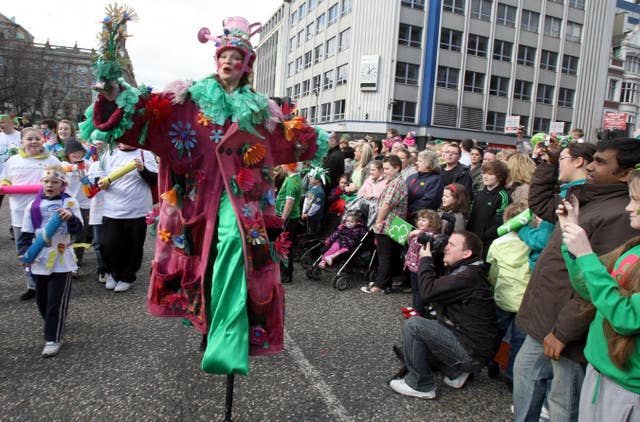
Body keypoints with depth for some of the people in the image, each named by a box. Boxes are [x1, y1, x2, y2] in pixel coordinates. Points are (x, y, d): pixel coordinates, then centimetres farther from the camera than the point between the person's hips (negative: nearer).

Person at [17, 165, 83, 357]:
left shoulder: (70, 202, -4)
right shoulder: (33, 205, 4)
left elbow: (77, 228, -11)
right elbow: (25, 233, 6)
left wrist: (71, 217, -31)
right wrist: (24, 252, -7)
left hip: (62, 260, -4)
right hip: (39, 260, 4)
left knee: (56, 301, -2)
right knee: (41, 299, 17)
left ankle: (53, 339, 7)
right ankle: (53, 325, 40)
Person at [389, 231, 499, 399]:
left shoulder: (468, 276, -23)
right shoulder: (465, 271, 9)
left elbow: (428, 291, -29)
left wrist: (425, 259, -14)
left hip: (471, 353, -10)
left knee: (413, 325, -17)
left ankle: (420, 386, -3)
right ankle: (455, 372, 14)